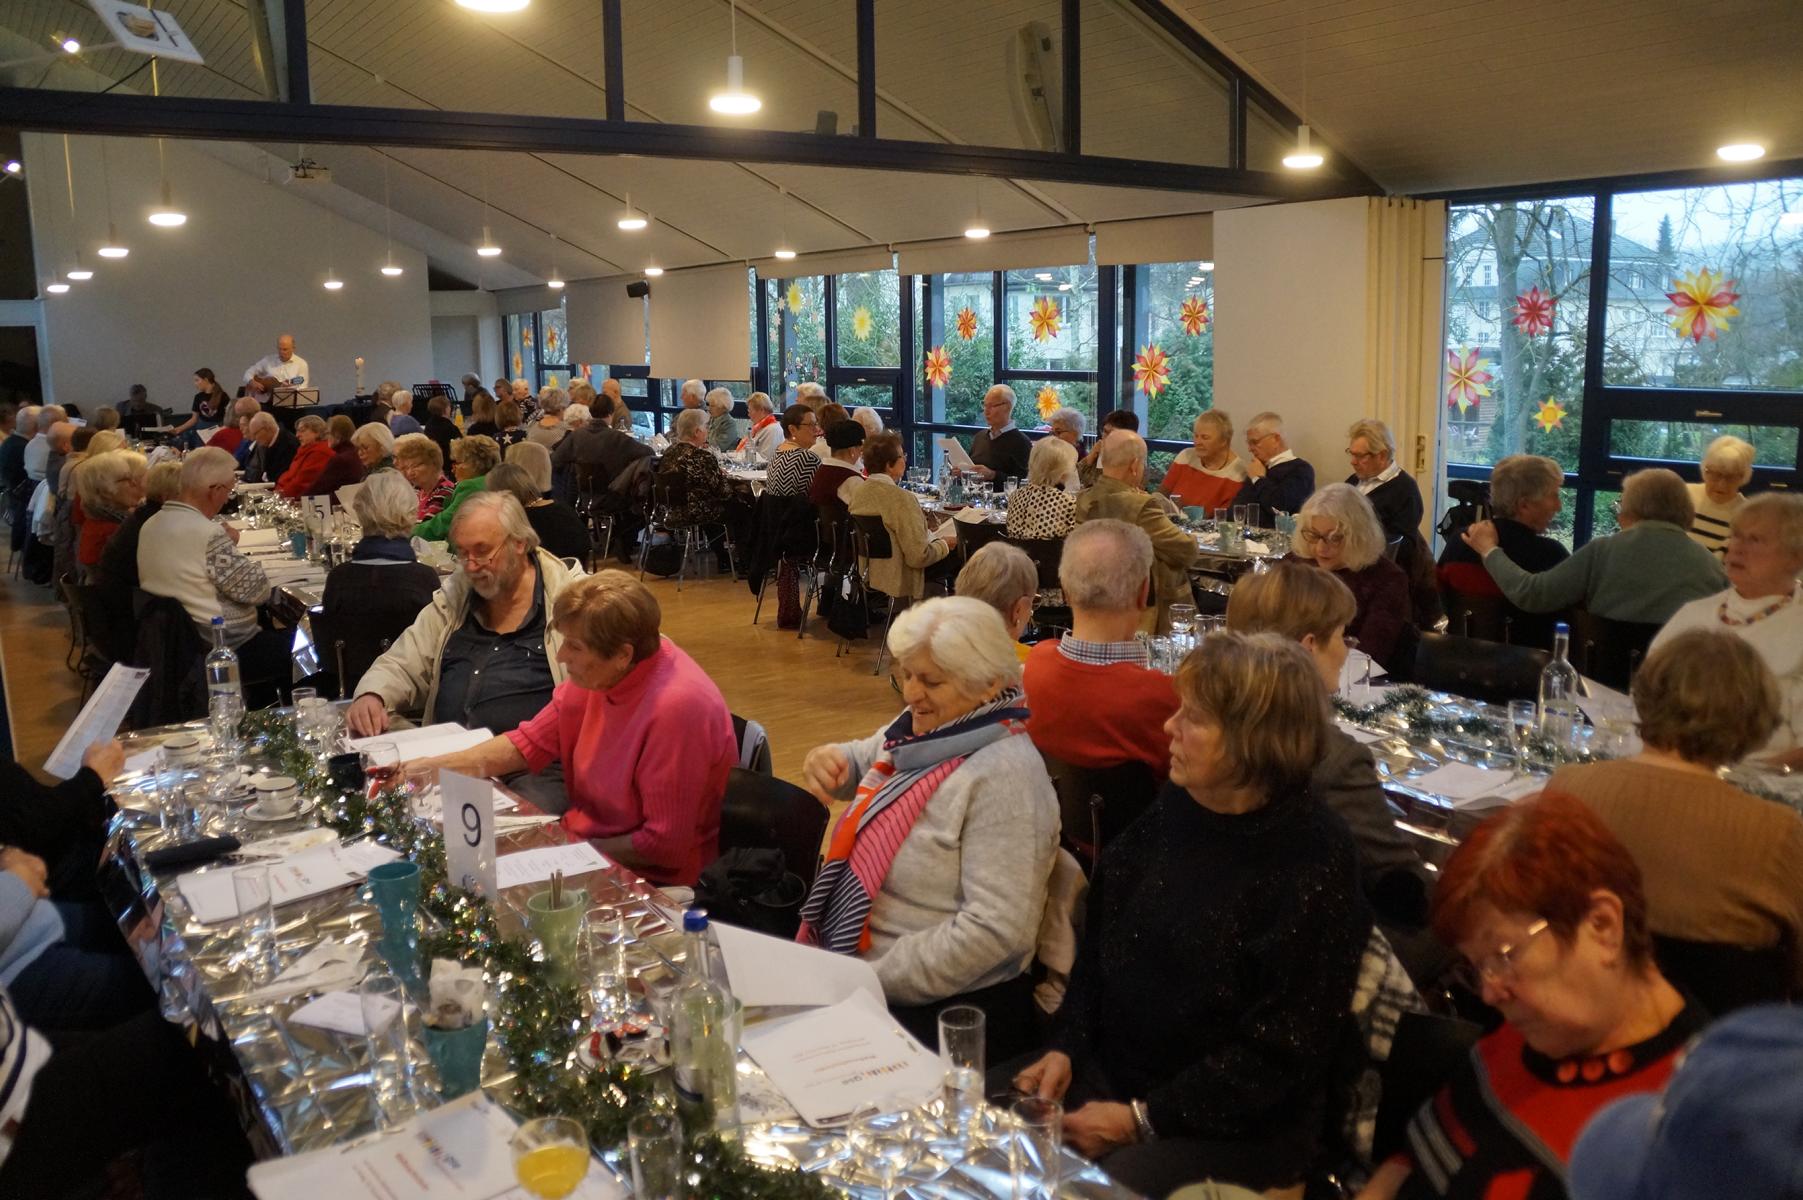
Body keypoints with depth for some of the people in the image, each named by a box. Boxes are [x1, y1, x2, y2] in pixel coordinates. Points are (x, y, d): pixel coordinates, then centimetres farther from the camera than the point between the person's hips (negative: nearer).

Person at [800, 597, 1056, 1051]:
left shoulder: (1005, 775, -20)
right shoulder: (921, 725, 5)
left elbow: (998, 928, -25)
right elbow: (863, 758, 26)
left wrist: (875, 981, -20)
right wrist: (831, 759, 1)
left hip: (947, 1006, -8)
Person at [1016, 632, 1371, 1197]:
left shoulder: (1312, 860, -18)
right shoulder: (1174, 808, 1)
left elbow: (1281, 1050, -17)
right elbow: (1101, 942, 11)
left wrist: (1144, 1120, -17)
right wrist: (1067, 1046, -2)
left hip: (1234, 1123, -6)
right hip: (1111, 1073, 6)